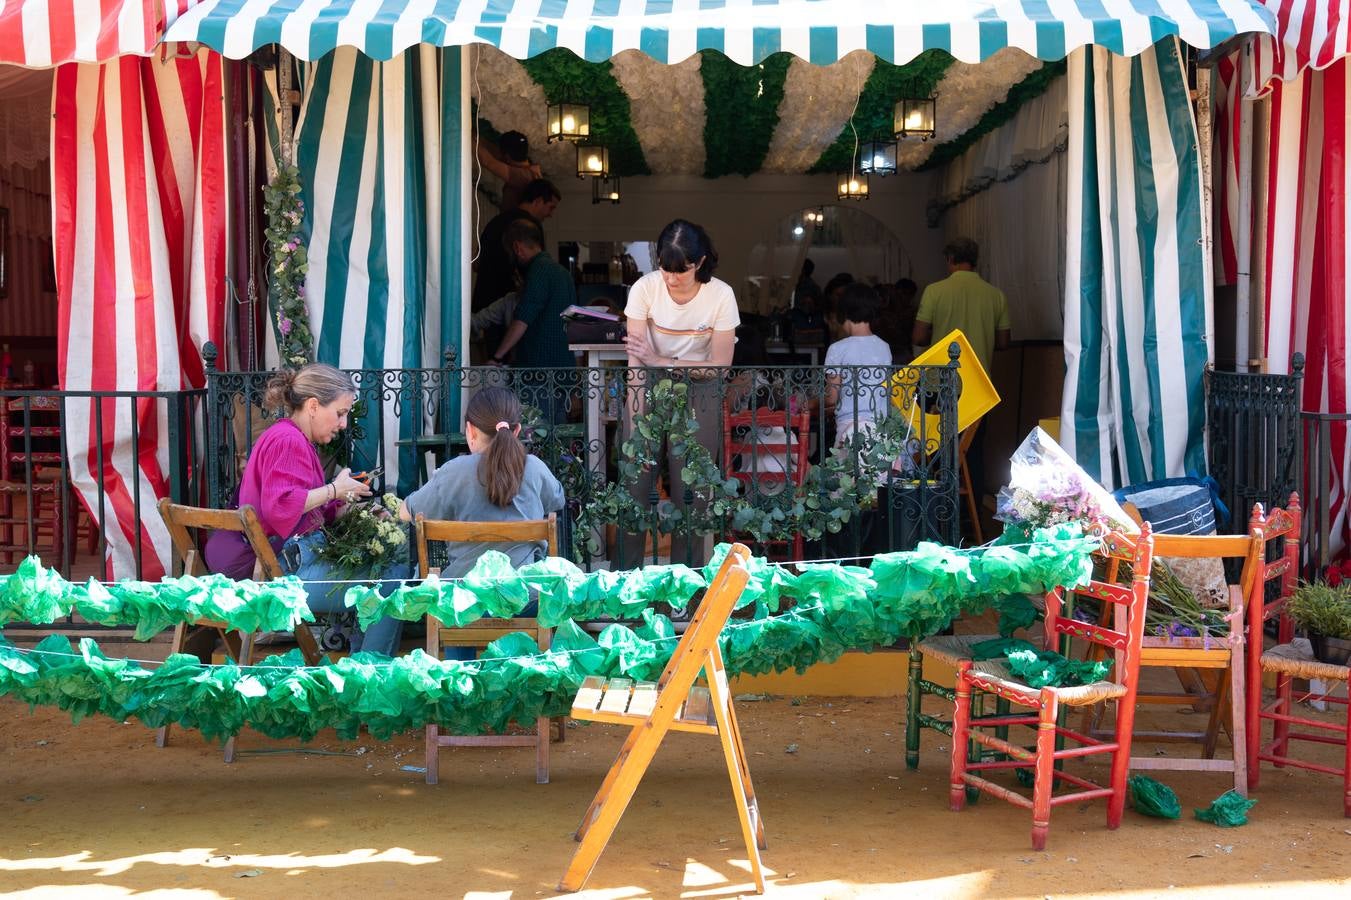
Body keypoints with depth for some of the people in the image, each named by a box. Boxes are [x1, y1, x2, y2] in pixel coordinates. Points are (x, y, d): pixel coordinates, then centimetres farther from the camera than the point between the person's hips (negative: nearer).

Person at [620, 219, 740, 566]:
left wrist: (662, 361, -16)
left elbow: (720, 365, -11)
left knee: (689, 489, -2)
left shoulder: (721, 295, -14)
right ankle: (627, 573, 12)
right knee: (635, 482, -2)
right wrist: (636, 425, -23)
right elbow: (636, 359, -17)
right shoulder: (645, 288, -14)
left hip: (699, 394, -1)